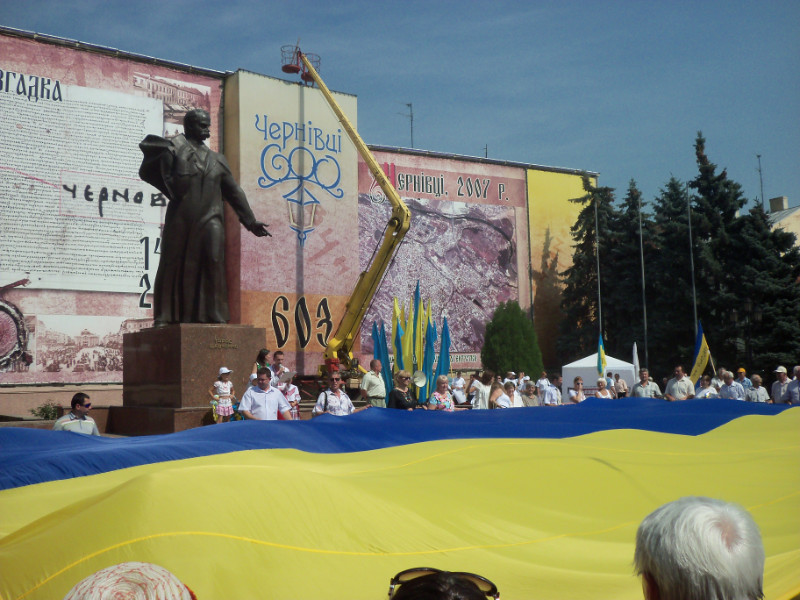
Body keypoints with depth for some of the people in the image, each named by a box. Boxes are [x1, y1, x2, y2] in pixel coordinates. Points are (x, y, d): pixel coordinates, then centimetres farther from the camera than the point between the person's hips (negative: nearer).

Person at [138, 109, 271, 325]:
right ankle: (165, 316, 5)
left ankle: (215, 315, -12)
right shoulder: (174, 149, 6)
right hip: (181, 217, -2)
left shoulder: (216, 159, 17)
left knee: (213, 262, -12)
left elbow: (234, 191, 19)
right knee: (173, 265, 0)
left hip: (210, 219, 2)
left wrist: (250, 220, 17)